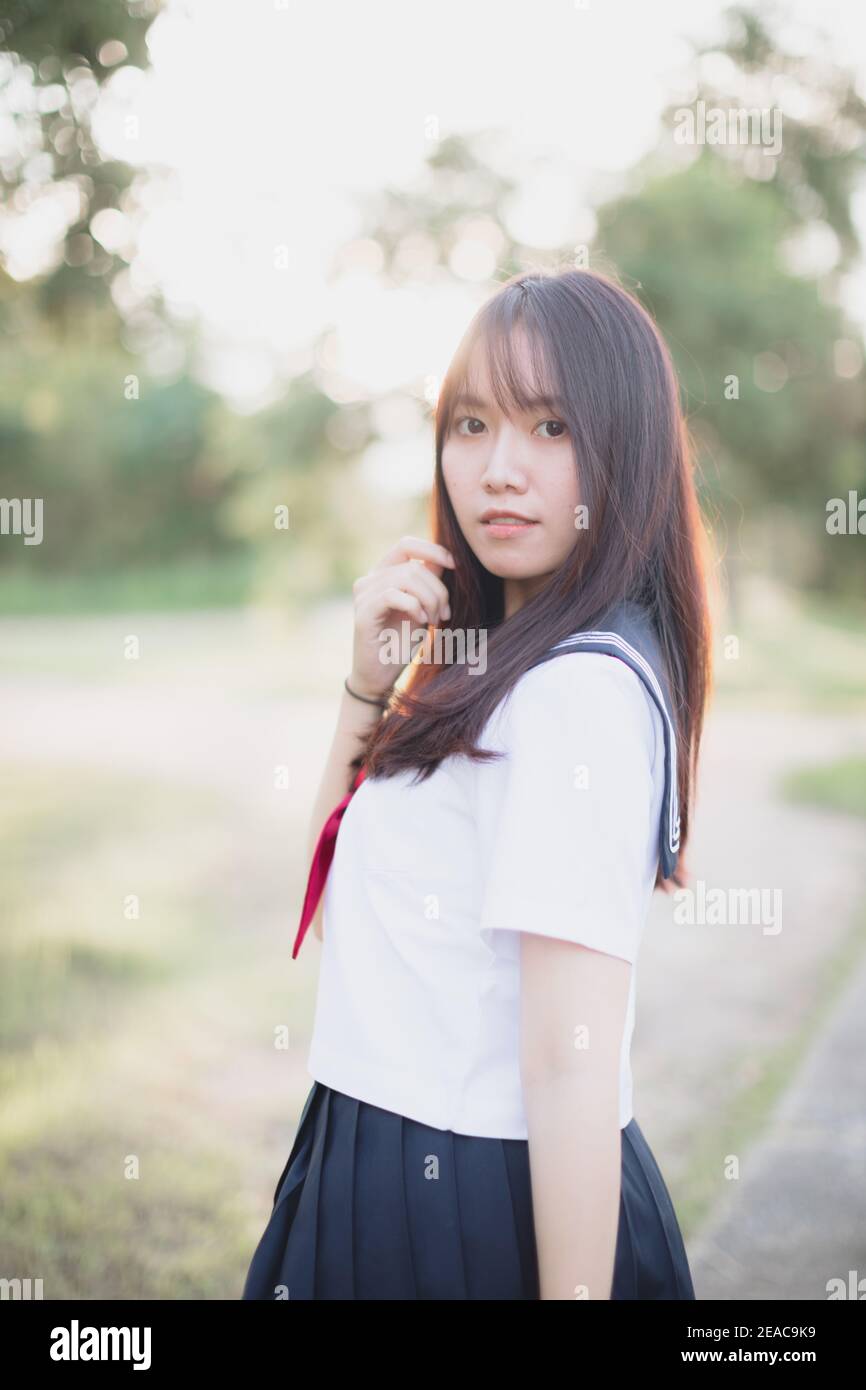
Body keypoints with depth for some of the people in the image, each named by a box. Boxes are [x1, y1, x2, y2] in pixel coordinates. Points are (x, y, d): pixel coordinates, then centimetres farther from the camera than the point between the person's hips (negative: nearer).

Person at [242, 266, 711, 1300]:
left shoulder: (580, 691, -23)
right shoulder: (502, 661, 7)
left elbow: (572, 1065, -25)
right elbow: (334, 859, 13)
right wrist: (369, 676, 0)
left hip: (474, 1209, -9)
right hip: (398, 1162, 9)